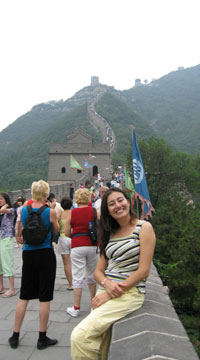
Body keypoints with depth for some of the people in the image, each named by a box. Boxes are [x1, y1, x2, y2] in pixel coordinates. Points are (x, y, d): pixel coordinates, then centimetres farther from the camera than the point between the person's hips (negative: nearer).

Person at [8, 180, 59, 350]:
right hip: (46, 254, -4)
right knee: (45, 298, 7)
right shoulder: (50, 212, -12)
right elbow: (57, 230, 5)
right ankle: (42, 338, 17)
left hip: (28, 254, 4)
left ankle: (15, 336, 26)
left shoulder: (24, 210, -1)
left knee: (24, 296, 16)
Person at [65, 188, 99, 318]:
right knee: (92, 275, 18)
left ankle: (76, 308, 9)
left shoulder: (72, 213, -3)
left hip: (77, 247, -2)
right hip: (92, 246, 2)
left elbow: (67, 232, -1)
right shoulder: (95, 211, -1)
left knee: (78, 277, 4)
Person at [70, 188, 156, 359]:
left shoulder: (144, 227, -5)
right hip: (105, 292, 6)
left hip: (130, 292, -6)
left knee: (80, 336, -18)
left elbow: (143, 271, -12)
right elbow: (98, 271, 13)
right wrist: (107, 283, -12)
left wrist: (110, 294, -13)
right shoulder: (110, 233, 14)